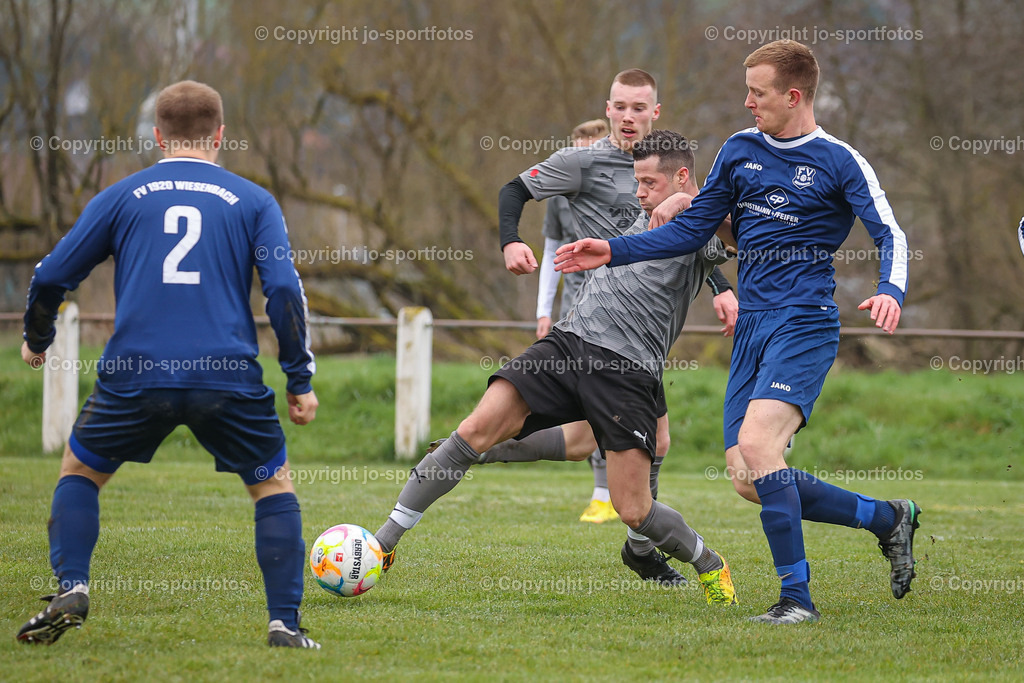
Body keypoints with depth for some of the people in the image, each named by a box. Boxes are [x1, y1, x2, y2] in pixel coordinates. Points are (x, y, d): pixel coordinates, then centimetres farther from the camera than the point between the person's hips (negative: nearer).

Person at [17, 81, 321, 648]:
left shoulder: (122, 196, 12)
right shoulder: (253, 201, 10)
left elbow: (51, 276, 13)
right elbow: (284, 288, 0)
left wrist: (36, 340, 32)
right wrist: (300, 379, 6)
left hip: (134, 377, 0)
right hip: (229, 378, 0)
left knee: (79, 471, 23)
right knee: (273, 485, 18)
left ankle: (71, 591, 5)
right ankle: (284, 623, 7)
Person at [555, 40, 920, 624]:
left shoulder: (839, 161, -2)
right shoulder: (740, 150, 15)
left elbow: (890, 235, -9)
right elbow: (693, 230, 22)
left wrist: (891, 291, -29)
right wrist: (613, 252, 15)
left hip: (805, 322, -7)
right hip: (752, 328, 7)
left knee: (756, 443, -26)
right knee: (748, 482, -3)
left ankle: (797, 596, -18)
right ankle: (887, 518, 15)